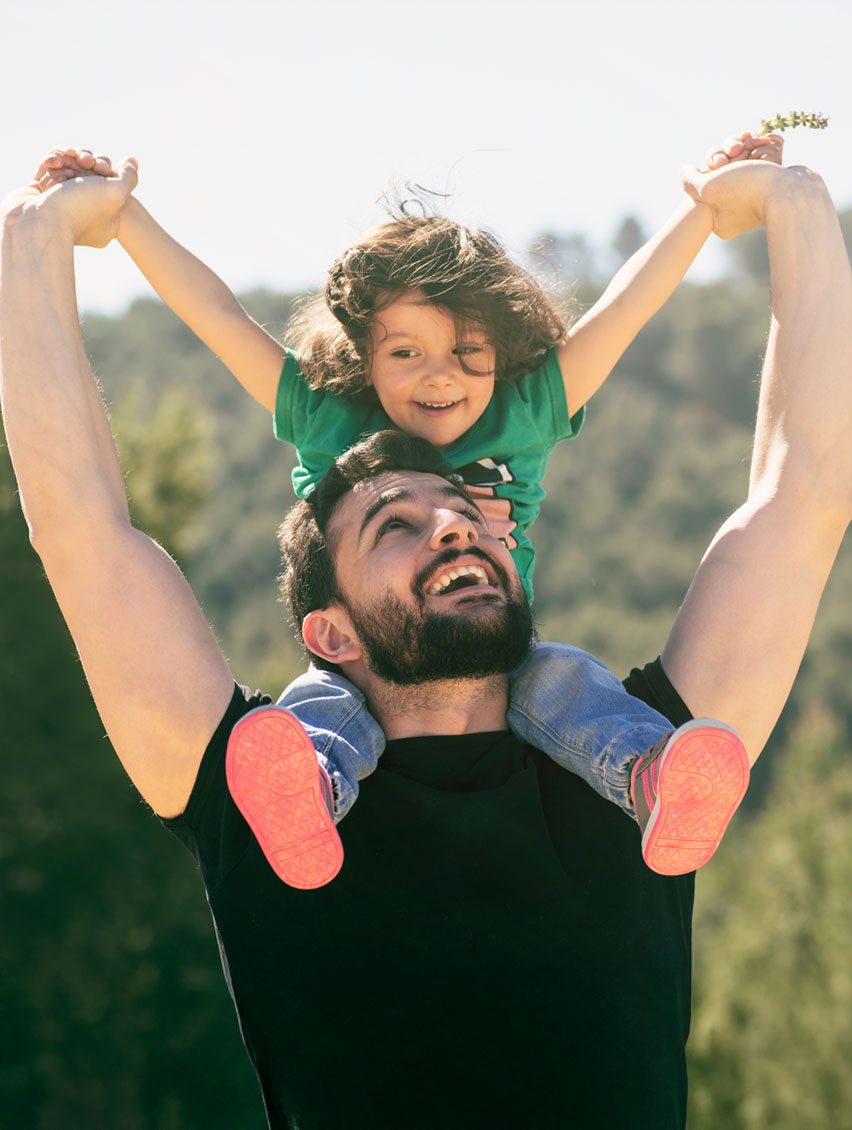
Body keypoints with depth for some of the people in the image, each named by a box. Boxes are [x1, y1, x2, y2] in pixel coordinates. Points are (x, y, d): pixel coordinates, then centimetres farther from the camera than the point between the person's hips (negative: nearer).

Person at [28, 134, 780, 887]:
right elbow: (212, 308, 6)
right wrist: (116, 207, 6)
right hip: (358, 667, 0)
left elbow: (629, 301, 9)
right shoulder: (323, 418, 7)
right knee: (316, 702, -32)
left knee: (564, 676, -29)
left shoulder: (525, 418, 7)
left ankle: (652, 785, -58)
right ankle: (311, 794, -66)